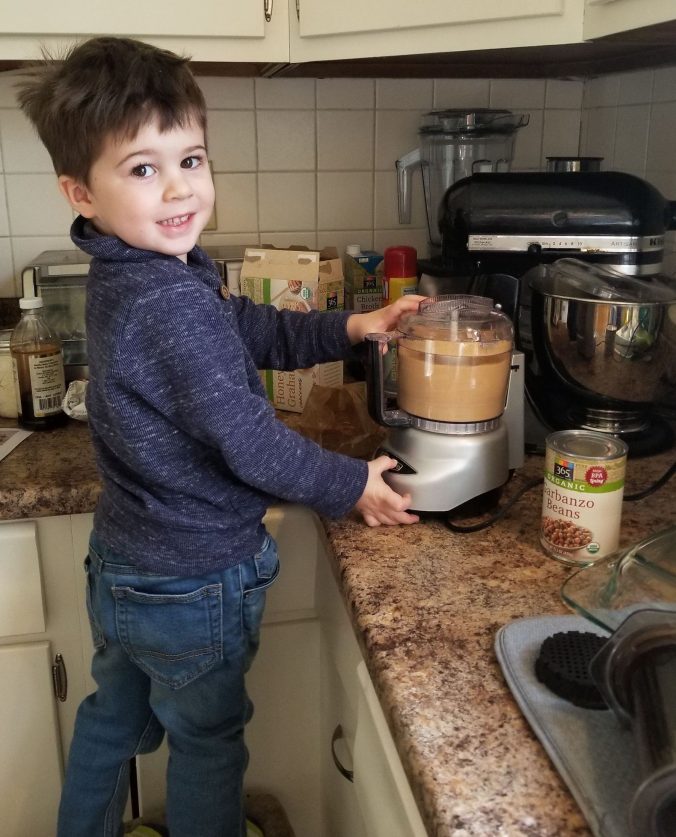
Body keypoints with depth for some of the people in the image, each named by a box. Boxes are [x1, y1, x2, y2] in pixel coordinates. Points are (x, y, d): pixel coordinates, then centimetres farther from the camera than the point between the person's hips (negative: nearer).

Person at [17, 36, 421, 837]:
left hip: (119, 570, 9)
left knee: (112, 719, 29)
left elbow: (247, 328, 6)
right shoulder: (171, 303, -29)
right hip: (192, 585, -9)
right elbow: (247, 441, -26)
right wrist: (353, 485, -12)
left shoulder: (125, 278, 0)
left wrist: (350, 327, -2)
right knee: (206, 742, 17)